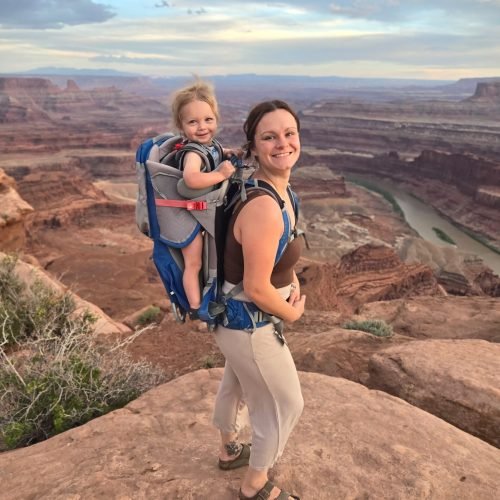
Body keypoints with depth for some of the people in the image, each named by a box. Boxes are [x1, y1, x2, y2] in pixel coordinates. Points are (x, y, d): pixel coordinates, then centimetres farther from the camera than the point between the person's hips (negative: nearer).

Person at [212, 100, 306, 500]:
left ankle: (230, 450, 60)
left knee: (237, 384, 31)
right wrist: (292, 314, -12)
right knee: (284, 404, 13)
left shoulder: (279, 189, -3)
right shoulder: (264, 208, -34)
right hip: (250, 323, -9)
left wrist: (293, 281, 4)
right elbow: (257, 289, -29)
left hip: (237, 315, 9)